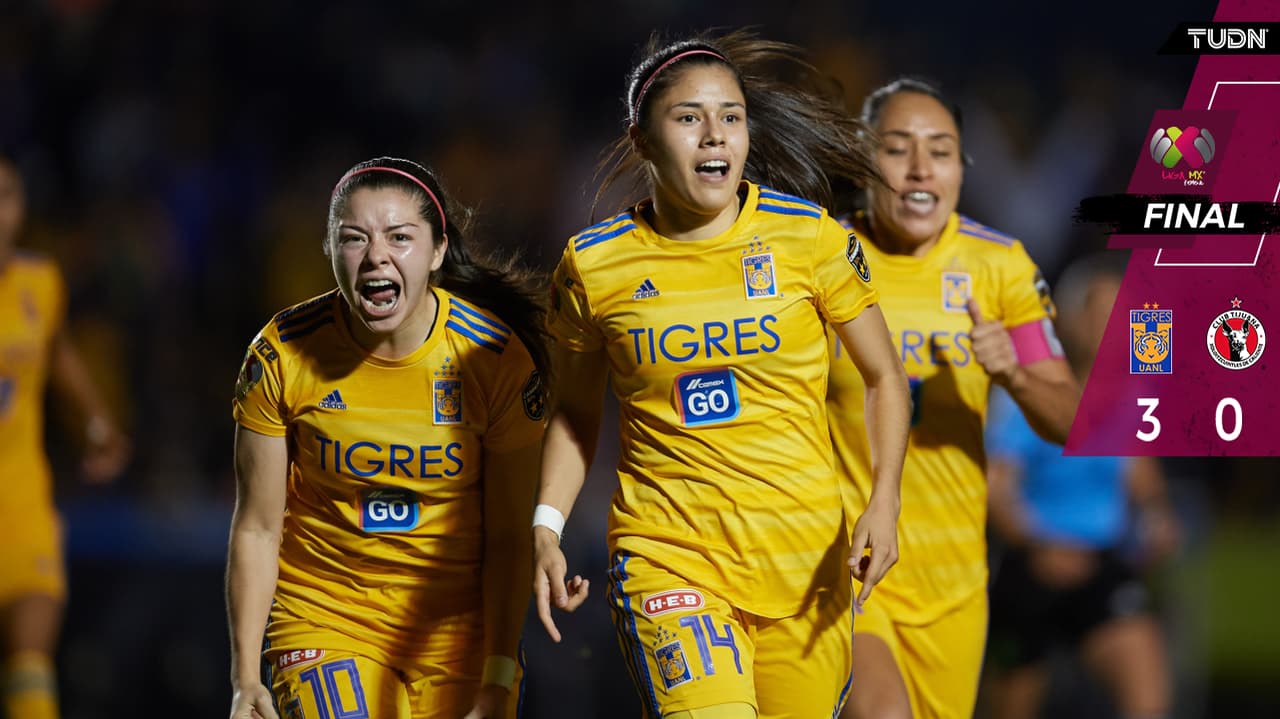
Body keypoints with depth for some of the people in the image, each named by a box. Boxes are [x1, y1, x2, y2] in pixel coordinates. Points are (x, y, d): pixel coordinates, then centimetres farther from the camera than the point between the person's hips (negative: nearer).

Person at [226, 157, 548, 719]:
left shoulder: (497, 356, -11)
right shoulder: (282, 356, -10)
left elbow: (509, 538, -7)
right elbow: (257, 529, -3)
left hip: (461, 628, 1)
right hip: (325, 620, -1)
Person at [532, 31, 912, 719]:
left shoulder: (808, 237, -2)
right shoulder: (593, 265, -1)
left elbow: (884, 377, 8)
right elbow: (575, 410, 15)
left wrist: (884, 500, -6)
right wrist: (546, 527, 1)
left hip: (804, 557, 2)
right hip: (665, 552, -2)